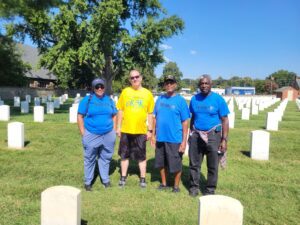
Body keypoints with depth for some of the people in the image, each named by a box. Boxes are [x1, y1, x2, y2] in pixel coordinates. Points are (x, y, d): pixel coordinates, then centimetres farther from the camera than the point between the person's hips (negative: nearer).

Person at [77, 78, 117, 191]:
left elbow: (114, 116, 14)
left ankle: (105, 179, 25)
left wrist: (114, 131, 7)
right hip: (91, 135, -2)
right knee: (90, 159, 6)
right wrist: (83, 133, -8)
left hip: (108, 135, 3)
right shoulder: (87, 100, -2)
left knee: (106, 158, 11)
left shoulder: (109, 100, 9)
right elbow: (80, 116, -2)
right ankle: (87, 182, 19)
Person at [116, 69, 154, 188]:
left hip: (141, 131, -1)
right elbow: (120, 111, 4)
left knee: (141, 156, 9)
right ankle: (123, 177, 28)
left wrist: (150, 130, 0)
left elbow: (150, 114, 2)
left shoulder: (147, 94, 0)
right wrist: (118, 127, 1)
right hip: (125, 130, 1)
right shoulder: (125, 92, 1)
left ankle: (143, 178, 24)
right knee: (124, 155, 13)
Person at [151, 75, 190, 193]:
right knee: (161, 163, 16)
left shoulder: (180, 100, -6)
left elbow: (185, 122, -7)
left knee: (176, 164, 7)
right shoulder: (160, 99, 5)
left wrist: (184, 141, -10)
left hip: (175, 139, -4)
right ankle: (163, 183, 36)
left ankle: (176, 186, 27)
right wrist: (153, 135, 7)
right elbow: (155, 118, 10)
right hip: (160, 138, 4)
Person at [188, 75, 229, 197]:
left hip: (212, 135, -3)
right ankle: (194, 187, 26)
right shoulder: (194, 99, 4)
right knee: (194, 164, 10)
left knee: (212, 166, 8)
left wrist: (224, 139, -11)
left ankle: (210, 190, 23)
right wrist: (191, 134, 14)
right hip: (196, 135, 3)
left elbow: (224, 120, -6)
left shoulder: (218, 99, -7)